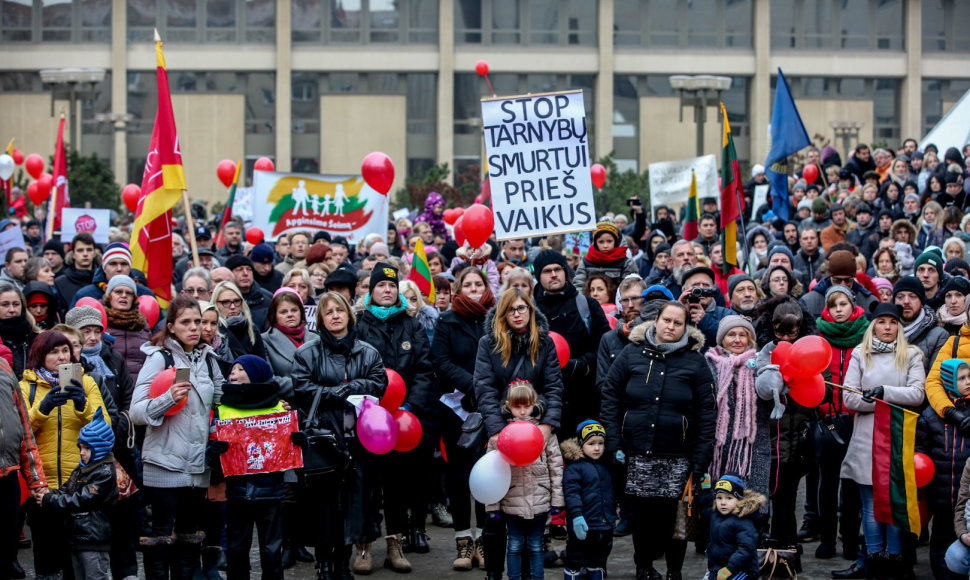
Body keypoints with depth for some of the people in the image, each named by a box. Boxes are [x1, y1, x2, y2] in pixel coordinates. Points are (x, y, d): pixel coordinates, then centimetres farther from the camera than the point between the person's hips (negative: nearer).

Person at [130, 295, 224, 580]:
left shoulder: (208, 359, 11)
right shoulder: (159, 358, -6)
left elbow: (219, 404, 24)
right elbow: (136, 412, -13)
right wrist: (169, 398, -27)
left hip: (198, 465, 5)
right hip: (165, 463, -5)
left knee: (190, 535, 11)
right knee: (162, 534, -2)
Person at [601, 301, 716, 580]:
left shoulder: (695, 361, 2)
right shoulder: (632, 353, 3)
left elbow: (707, 413, 0)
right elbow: (610, 398, 5)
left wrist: (700, 461, -6)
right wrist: (613, 444, -3)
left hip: (678, 456, -1)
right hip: (637, 453, 1)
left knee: (674, 513, 0)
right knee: (642, 512, 6)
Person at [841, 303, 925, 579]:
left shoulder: (911, 355, 8)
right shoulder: (860, 355, 8)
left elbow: (917, 394, -5)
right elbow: (849, 398, -2)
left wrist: (885, 392, -17)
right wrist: (887, 403, -10)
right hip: (867, 440, 1)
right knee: (871, 506, 3)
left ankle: (896, 556, 7)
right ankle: (874, 557, 9)